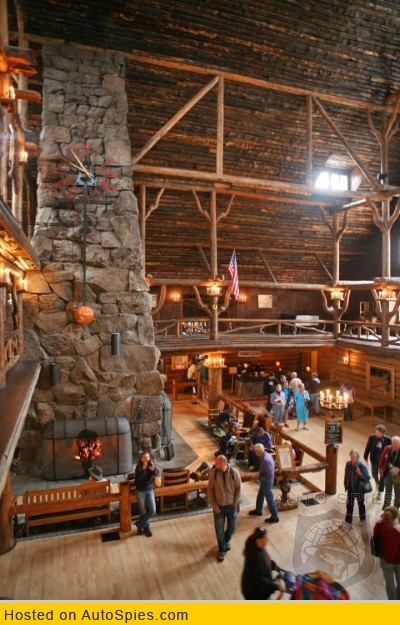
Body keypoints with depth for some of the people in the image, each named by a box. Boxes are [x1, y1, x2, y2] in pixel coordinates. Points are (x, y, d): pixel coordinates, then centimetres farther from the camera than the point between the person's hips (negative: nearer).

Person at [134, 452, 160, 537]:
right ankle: (146, 527, 26)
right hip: (140, 491, -3)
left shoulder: (151, 464, -4)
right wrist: (143, 468, -45)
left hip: (150, 490, 4)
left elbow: (157, 473, -19)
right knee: (143, 511, 1)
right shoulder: (139, 466, -15)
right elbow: (138, 476, -31)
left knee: (152, 510, -2)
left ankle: (139, 524, 19)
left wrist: (153, 469, -39)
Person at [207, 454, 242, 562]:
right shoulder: (213, 473, -16)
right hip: (218, 506, 0)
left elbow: (238, 489, -7)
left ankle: (226, 540, 47)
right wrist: (213, 504, -9)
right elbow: (210, 489, -6)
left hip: (231, 505, 0)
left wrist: (234, 503, -7)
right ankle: (222, 550, 32)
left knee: (232, 527, 14)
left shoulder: (234, 473, -18)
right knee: (219, 529, 8)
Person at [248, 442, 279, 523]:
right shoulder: (267, 455, -6)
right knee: (260, 496, 26)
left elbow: (269, 476, -30)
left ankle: (275, 517, 25)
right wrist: (260, 475, 7)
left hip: (267, 482, -10)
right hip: (265, 482, 10)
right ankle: (258, 511, 45)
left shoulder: (265, 460, -34)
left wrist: (261, 478, -15)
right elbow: (273, 466, 9)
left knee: (270, 500, 9)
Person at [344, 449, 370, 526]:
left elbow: (367, 478, -24)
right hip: (350, 488, 4)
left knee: (361, 504, 19)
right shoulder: (348, 464, -9)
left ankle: (362, 519, 42)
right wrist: (346, 485, 6)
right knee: (349, 504, 13)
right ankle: (348, 520, 28)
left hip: (359, 489, -4)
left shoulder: (362, 466, -23)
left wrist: (360, 474, -40)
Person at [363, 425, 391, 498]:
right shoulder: (372, 438, -16)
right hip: (374, 460, 2)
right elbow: (368, 448, -4)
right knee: (374, 474, 18)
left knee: (382, 477, 11)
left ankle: (380, 492, 31)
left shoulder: (388, 439, -20)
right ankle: (377, 483, 53)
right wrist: (365, 457, 2)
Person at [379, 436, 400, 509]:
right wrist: (380, 468, 6)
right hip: (388, 473, 3)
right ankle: (386, 510, 36)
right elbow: (382, 459, 2)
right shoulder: (387, 449, -12)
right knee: (388, 491, 19)